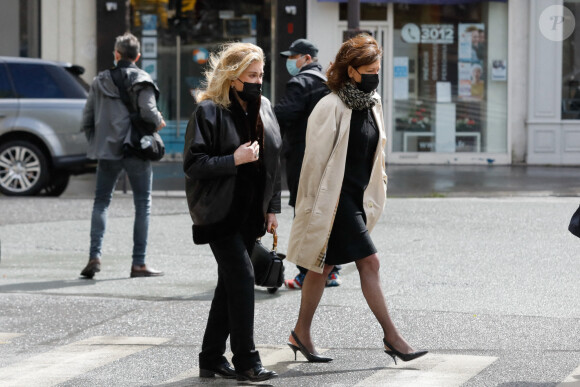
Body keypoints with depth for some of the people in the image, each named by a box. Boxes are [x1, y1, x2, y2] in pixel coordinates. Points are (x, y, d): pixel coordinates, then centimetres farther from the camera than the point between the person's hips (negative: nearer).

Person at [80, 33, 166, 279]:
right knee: (142, 204, 5)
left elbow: (87, 118, 6)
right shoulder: (141, 81, -4)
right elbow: (148, 111, -17)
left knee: (101, 201, 11)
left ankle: (94, 256, -5)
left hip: (107, 151, 3)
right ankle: (139, 263, 2)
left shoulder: (100, 81, 7)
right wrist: (159, 122, 3)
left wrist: (95, 142, 18)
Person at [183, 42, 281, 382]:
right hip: (220, 213, -7)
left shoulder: (263, 109, 10)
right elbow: (193, 163, -13)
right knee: (242, 277, -14)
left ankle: (212, 359, 19)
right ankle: (246, 361, -10)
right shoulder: (209, 111, -11)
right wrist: (234, 160, -22)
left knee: (231, 284, 11)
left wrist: (273, 208, 12)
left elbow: (274, 160, 16)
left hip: (250, 213, 7)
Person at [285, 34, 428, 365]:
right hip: (335, 199, -8)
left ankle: (302, 333, 20)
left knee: (323, 266, 13)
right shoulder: (331, 107, -14)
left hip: (357, 198, 8)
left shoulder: (372, 103, 10)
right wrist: (313, 205, -11)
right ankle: (392, 335, -5)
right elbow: (316, 157, -13)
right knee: (369, 262, -10)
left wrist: (377, 191, 19)